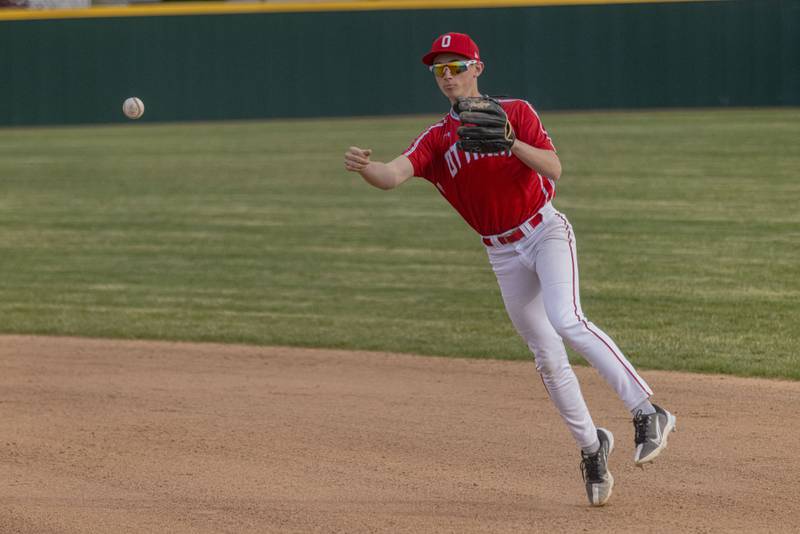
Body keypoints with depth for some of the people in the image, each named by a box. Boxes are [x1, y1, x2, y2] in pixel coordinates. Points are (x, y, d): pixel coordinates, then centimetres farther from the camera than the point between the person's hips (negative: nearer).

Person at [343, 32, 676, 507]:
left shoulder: (515, 113, -3)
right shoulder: (436, 139, 1)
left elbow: (554, 170, -14)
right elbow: (394, 174, -18)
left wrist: (511, 143, -30)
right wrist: (364, 168, -41)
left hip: (546, 231, -4)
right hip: (503, 254, 4)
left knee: (566, 321, -28)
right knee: (547, 357, 7)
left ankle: (648, 412, -27)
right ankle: (592, 447, 23)